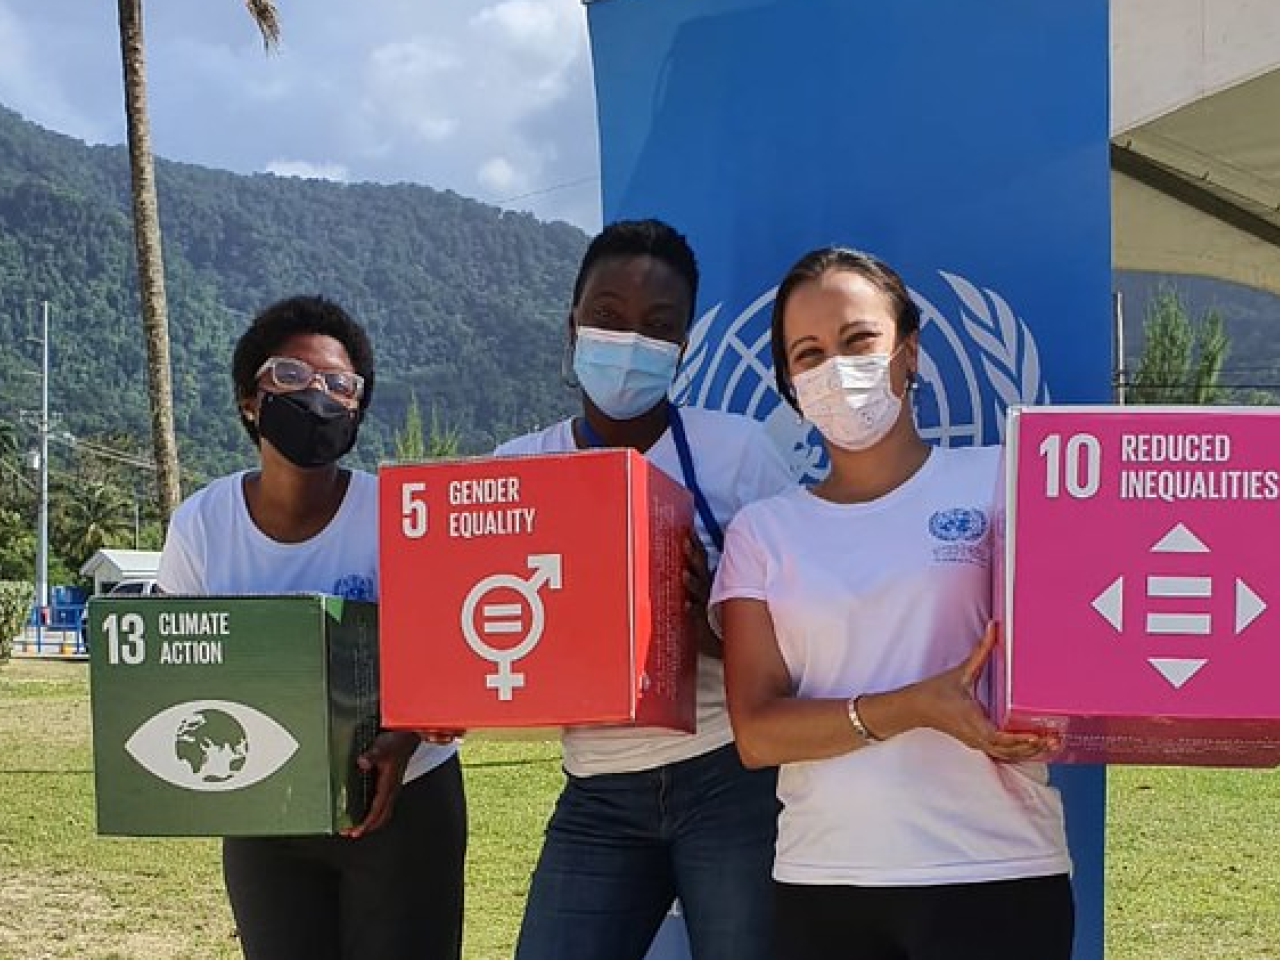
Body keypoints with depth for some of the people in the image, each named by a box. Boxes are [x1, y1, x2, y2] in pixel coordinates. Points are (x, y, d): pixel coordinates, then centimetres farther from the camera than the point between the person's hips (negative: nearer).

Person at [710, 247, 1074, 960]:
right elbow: (757, 732, -1)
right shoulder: (762, 531, 8)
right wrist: (913, 708, -15)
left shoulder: (996, 481, 2)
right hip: (822, 884, 2)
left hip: (995, 874, -2)